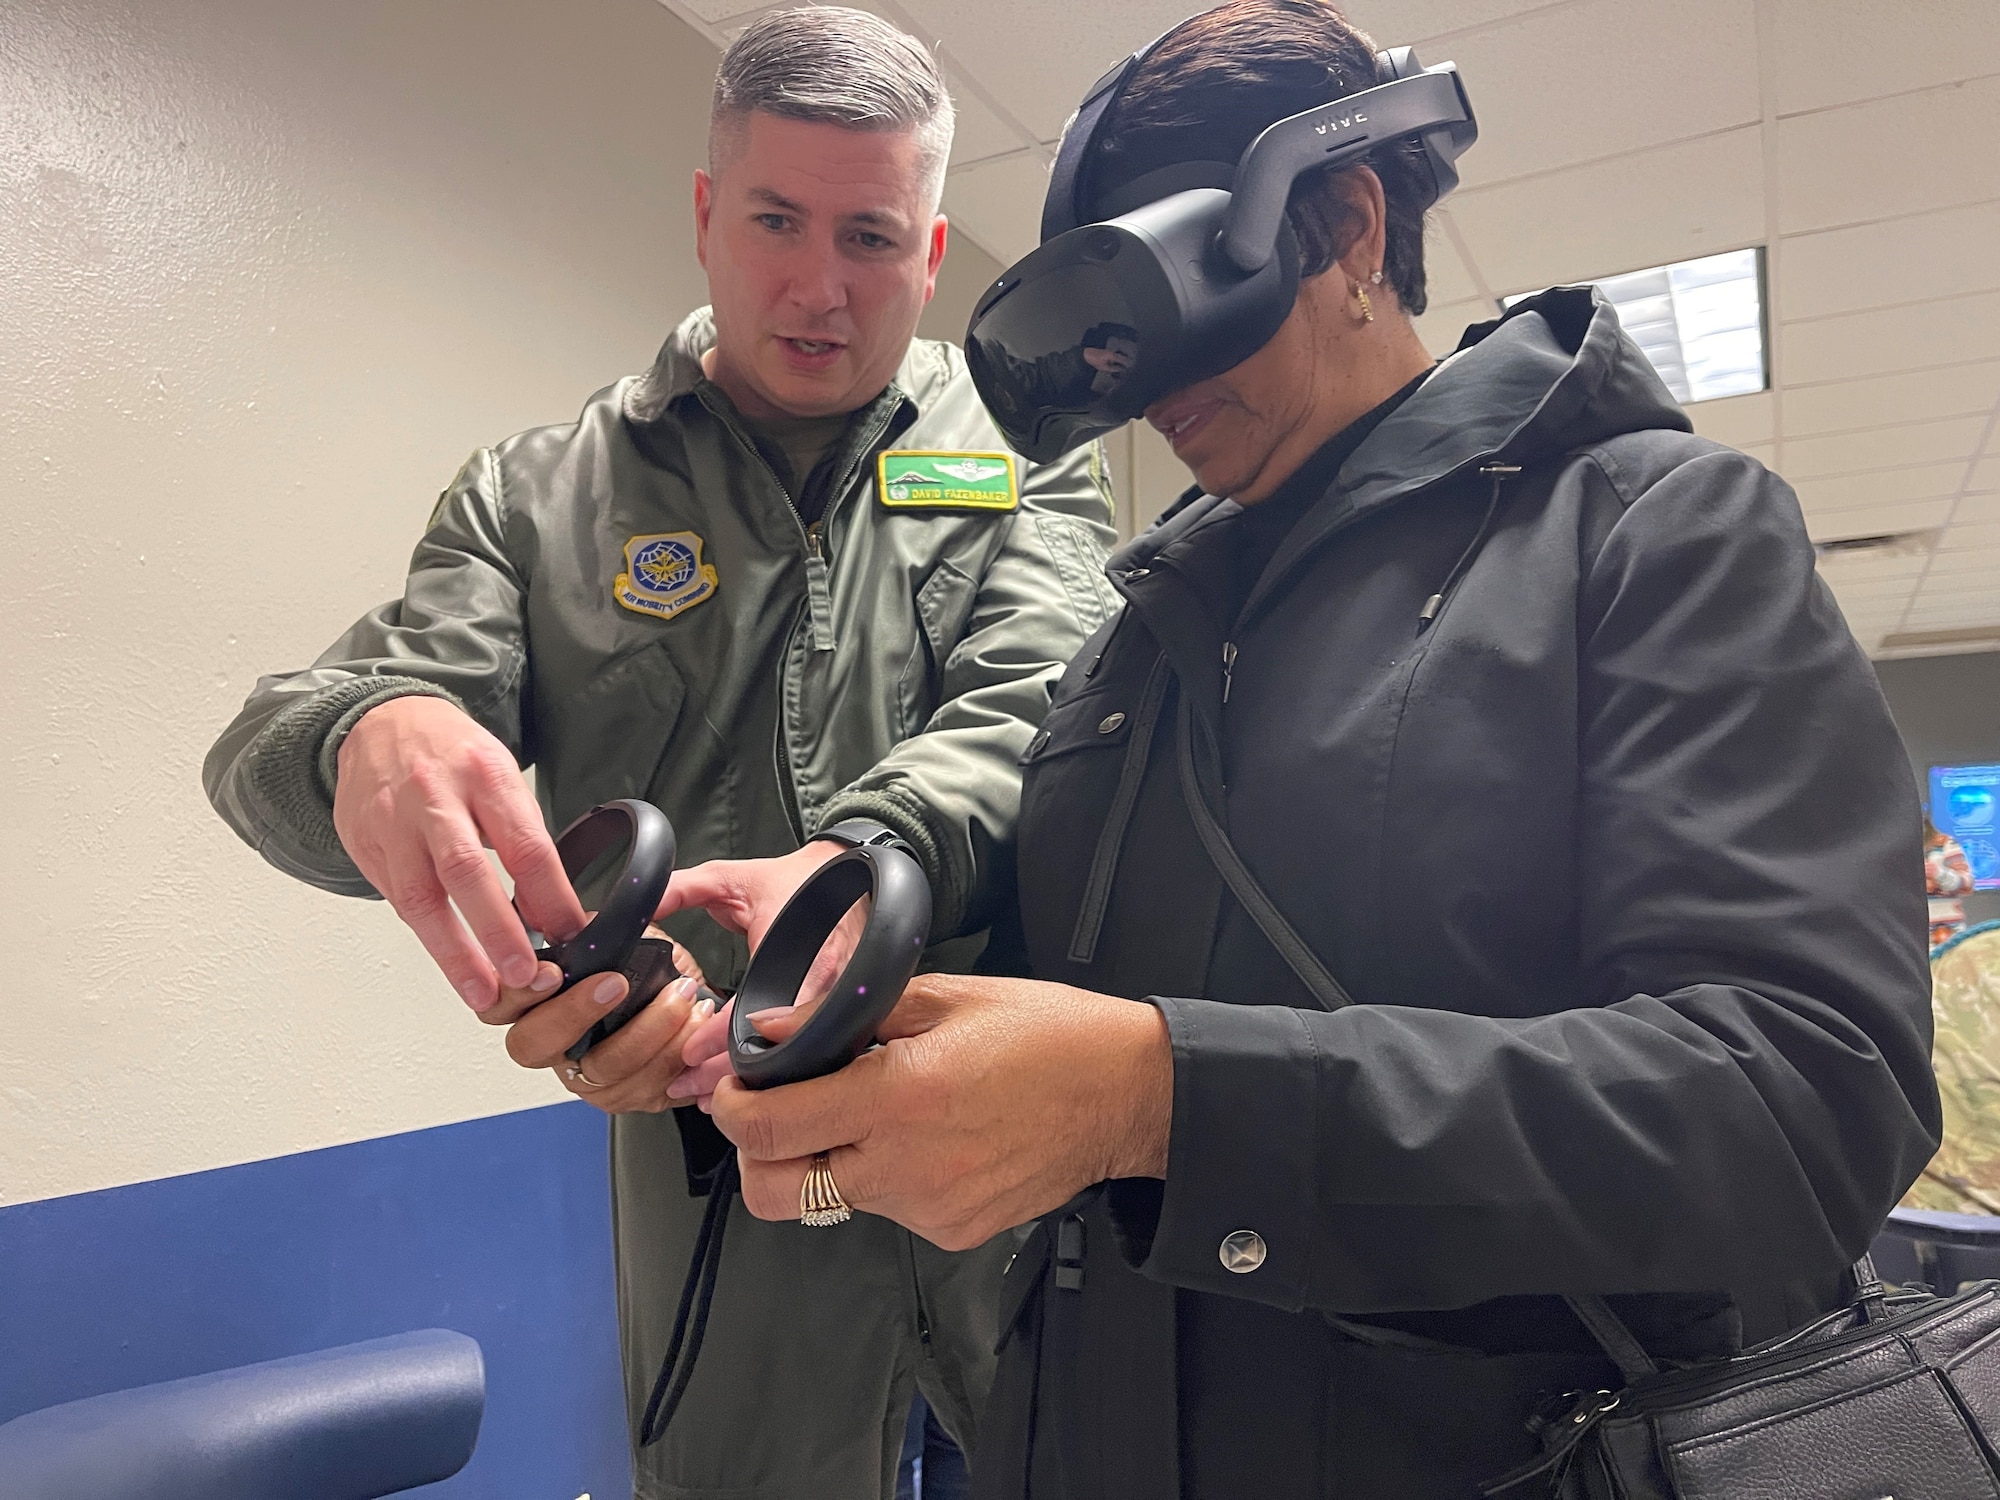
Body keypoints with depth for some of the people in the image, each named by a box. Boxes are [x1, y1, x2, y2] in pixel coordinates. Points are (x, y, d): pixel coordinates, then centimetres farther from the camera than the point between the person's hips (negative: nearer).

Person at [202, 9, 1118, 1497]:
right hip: (711, 1159, 1)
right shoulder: (541, 493, 4)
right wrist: (371, 735, -30)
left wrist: (861, 865, -35)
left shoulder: (1030, 460, 2)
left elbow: (1039, 714, -13)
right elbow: (273, 742, -4)